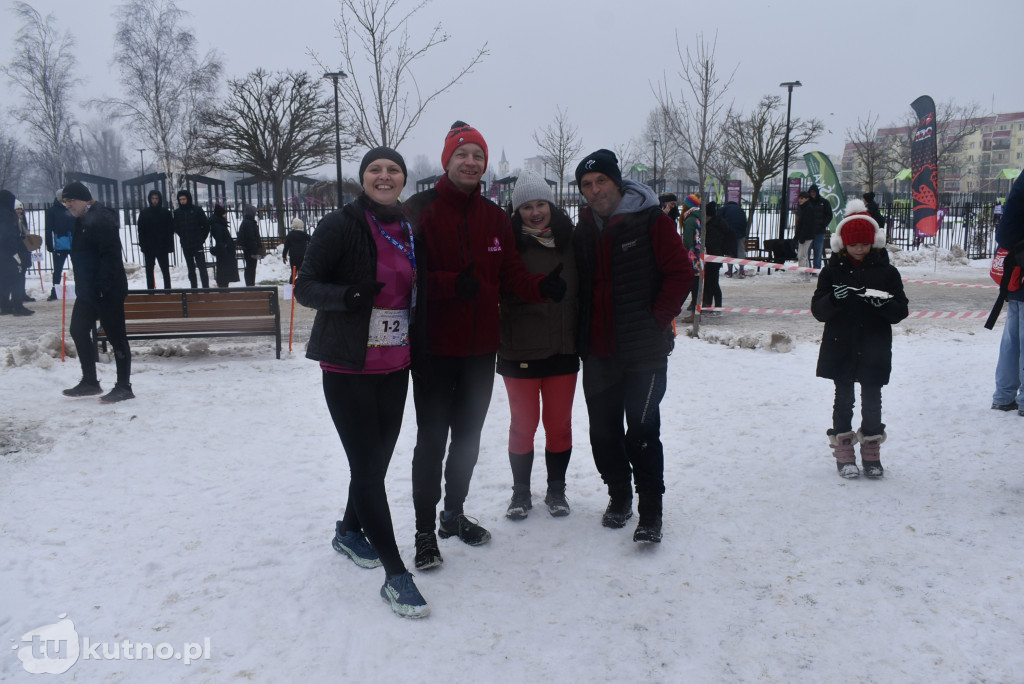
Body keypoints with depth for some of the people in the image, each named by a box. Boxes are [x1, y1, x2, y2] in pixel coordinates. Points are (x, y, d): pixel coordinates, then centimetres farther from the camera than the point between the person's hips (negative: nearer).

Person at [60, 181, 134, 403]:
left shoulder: (101, 219, -17)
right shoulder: (82, 220, 16)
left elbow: (110, 256, -25)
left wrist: (103, 286, -28)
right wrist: (82, 285, 19)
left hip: (107, 291, -11)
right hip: (87, 289, 11)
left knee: (116, 336, -3)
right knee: (78, 331, 15)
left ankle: (124, 387, 4)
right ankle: (89, 382, 26)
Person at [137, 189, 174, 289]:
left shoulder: (166, 212, 0)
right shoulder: (144, 213, 4)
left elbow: (171, 229, 0)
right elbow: (140, 230, 4)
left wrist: (169, 245, -7)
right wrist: (142, 245, -6)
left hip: (162, 246, -2)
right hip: (148, 247, 2)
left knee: (165, 270, 3)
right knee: (149, 270, 7)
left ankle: (167, 288, 9)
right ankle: (150, 289, 13)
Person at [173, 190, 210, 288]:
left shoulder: (197, 210, -4)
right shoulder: (177, 212, 4)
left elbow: (206, 225, 0)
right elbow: (176, 228, 14)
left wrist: (202, 238, 2)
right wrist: (183, 238, 7)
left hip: (198, 245, -3)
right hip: (185, 246, 4)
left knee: (202, 268, -7)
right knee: (191, 269, 10)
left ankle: (206, 287, -6)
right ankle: (193, 288, 17)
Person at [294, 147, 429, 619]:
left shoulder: (408, 231, 9)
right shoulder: (340, 226, -8)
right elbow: (305, 287, -10)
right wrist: (346, 295, -28)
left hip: (394, 367, 6)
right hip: (348, 367, -6)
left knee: (377, 459, 15)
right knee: (369, 466, -6)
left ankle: (349, 531, 40)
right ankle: (395, 575, 1)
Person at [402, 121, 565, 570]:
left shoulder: (494, 216, 8)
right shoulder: (420, 209, -8)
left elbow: (511, 272, 4)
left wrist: (542, 287, -15)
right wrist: (452, 284, -29)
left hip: (480, 347, 6)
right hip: (434, 345, -5)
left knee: (468, 435, 17)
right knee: (432, 438, 1)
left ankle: (454, 513, 36)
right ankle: (425, 529, 16)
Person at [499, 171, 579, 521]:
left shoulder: (570, 240, 4)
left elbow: (584, 291, 10)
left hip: (564, 349, 3)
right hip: (520, 352, -2)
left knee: (559, 423, 11)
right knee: (524, 423, 8)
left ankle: (556, 489, 28)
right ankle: (520, 492, 25)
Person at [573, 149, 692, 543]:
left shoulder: (650, 221, -5)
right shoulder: (584, 230, 11)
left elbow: (681, 272, -6)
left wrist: (657, 320, -10)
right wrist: (582, 336, 9)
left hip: (645, 351, -5)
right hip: (598, 352, 5)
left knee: (641, 430, -7)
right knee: (603, 431, 11)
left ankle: (650, 511, 5)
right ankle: (619, 495, 31)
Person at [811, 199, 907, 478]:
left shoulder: (886, 272, 2)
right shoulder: (832, 271, 0)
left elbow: (901, 311, 0)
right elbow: (818, 310, -4)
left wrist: (884, 303, -21)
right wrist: (834, 299, -24)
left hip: (874, 350, 1)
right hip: (840, 348, 0)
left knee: (872, 400, 7)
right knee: (843, 399, 6)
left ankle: (871, 454, 21)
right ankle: (844, 454, 16)